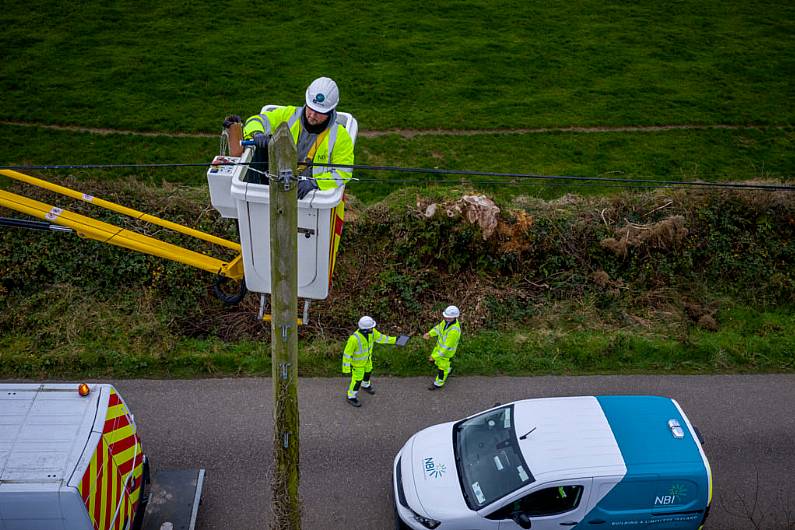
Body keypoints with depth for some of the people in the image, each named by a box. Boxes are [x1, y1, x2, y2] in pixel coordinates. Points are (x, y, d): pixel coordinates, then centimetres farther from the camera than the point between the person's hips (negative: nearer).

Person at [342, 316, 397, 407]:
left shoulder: (371, 331, -27)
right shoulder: (354, 338, -46)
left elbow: (380, 337, -6)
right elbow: (347, 353, -32)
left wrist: (394, 339, -8)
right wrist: (346, 368, -23)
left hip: (367, 357, 6)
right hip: (357, 361, -6)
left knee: (368, 371, 31)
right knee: (357, 380, 14)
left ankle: (365, 385, 64)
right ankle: (351, 397, 42)